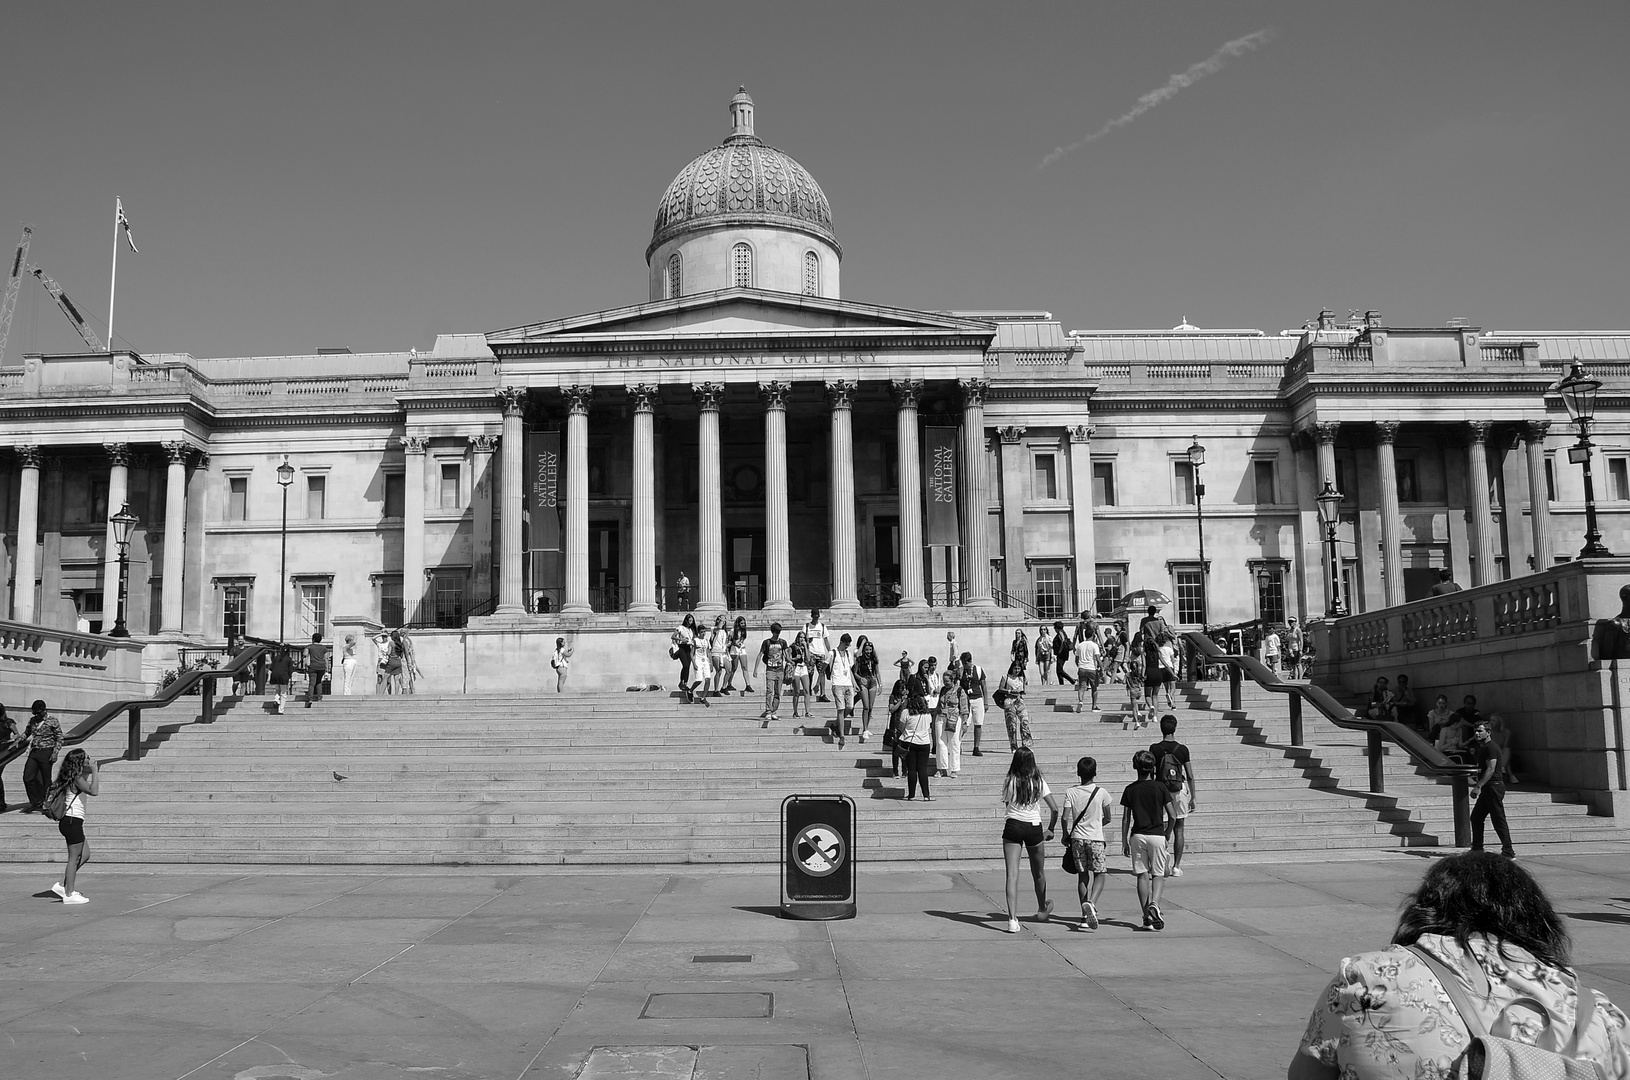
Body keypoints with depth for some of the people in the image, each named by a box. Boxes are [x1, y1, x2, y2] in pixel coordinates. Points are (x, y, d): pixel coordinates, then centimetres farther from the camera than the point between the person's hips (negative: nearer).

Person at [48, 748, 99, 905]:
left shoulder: (73, 777, 12)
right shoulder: (77, 778, -16)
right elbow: (93, 791, -28)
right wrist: (94, 771, -22)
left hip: (70, 821, 10)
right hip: (73, 821, -10)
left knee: (85, 855, 16)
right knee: (74, 858, -2)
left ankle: (63, 885, 18)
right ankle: (69, 894, 5)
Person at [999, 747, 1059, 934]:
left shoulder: (1009, 782, -5)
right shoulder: (1039, 782, -1)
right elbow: (1055, 809, -2)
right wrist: (1050, 829, 10)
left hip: (1012, 827, -2)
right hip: (1034, 828, 2)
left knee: (1012, 874, -5)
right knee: (1038, 873, 21)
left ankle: (1012, 918, -18)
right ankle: (1042, 910, 42)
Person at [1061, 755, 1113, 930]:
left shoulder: (1071, 793, -3)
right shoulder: (1101, 793, -4)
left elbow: (1065, 818, -8)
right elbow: (1107, 818, 4)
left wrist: (1066, 835, 9)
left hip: (1077, 837, 2)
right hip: (1096, 838, -2)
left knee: (1083, 876, 10)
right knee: (1100, 873, 7)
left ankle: (1086, 917, 11)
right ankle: (1091, 902, -20)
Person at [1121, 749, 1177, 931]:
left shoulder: (1130, 789, 1)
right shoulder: (1159, 787, -1)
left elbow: (1125, 819, 1)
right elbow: (1171, 815, -1)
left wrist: (1124, 842, 8)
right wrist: (1167, 834, 15)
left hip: (1137, 836, 1)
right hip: (1157, 835, -1)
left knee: (1142, 875, 6)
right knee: (1158, 874, 7)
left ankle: (1147, 916, 1)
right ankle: (1154, 904, -19)